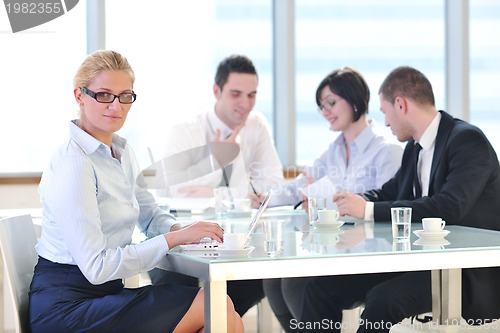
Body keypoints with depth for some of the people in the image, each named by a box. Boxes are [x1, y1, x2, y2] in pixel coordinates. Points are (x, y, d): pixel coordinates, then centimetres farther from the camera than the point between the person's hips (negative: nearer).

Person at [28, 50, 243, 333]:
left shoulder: (121, 151, 11)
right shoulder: (74, 164, -17)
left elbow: (150, 214, 21)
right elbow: (96, 266, -21)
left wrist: (178, 228, -2)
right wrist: (174, 238, -20)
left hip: (104, 292, 8)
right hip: (66, 306, -8)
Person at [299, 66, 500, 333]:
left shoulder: (468, 140, -13)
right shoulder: (415, 147, 12)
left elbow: (449, 208, -26)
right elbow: (390, 192, 26)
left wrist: (369, 210, -24)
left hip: (471, 274, -8)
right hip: (422, 260, 8)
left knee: (383, 299, -32)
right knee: (322, 286, -2)